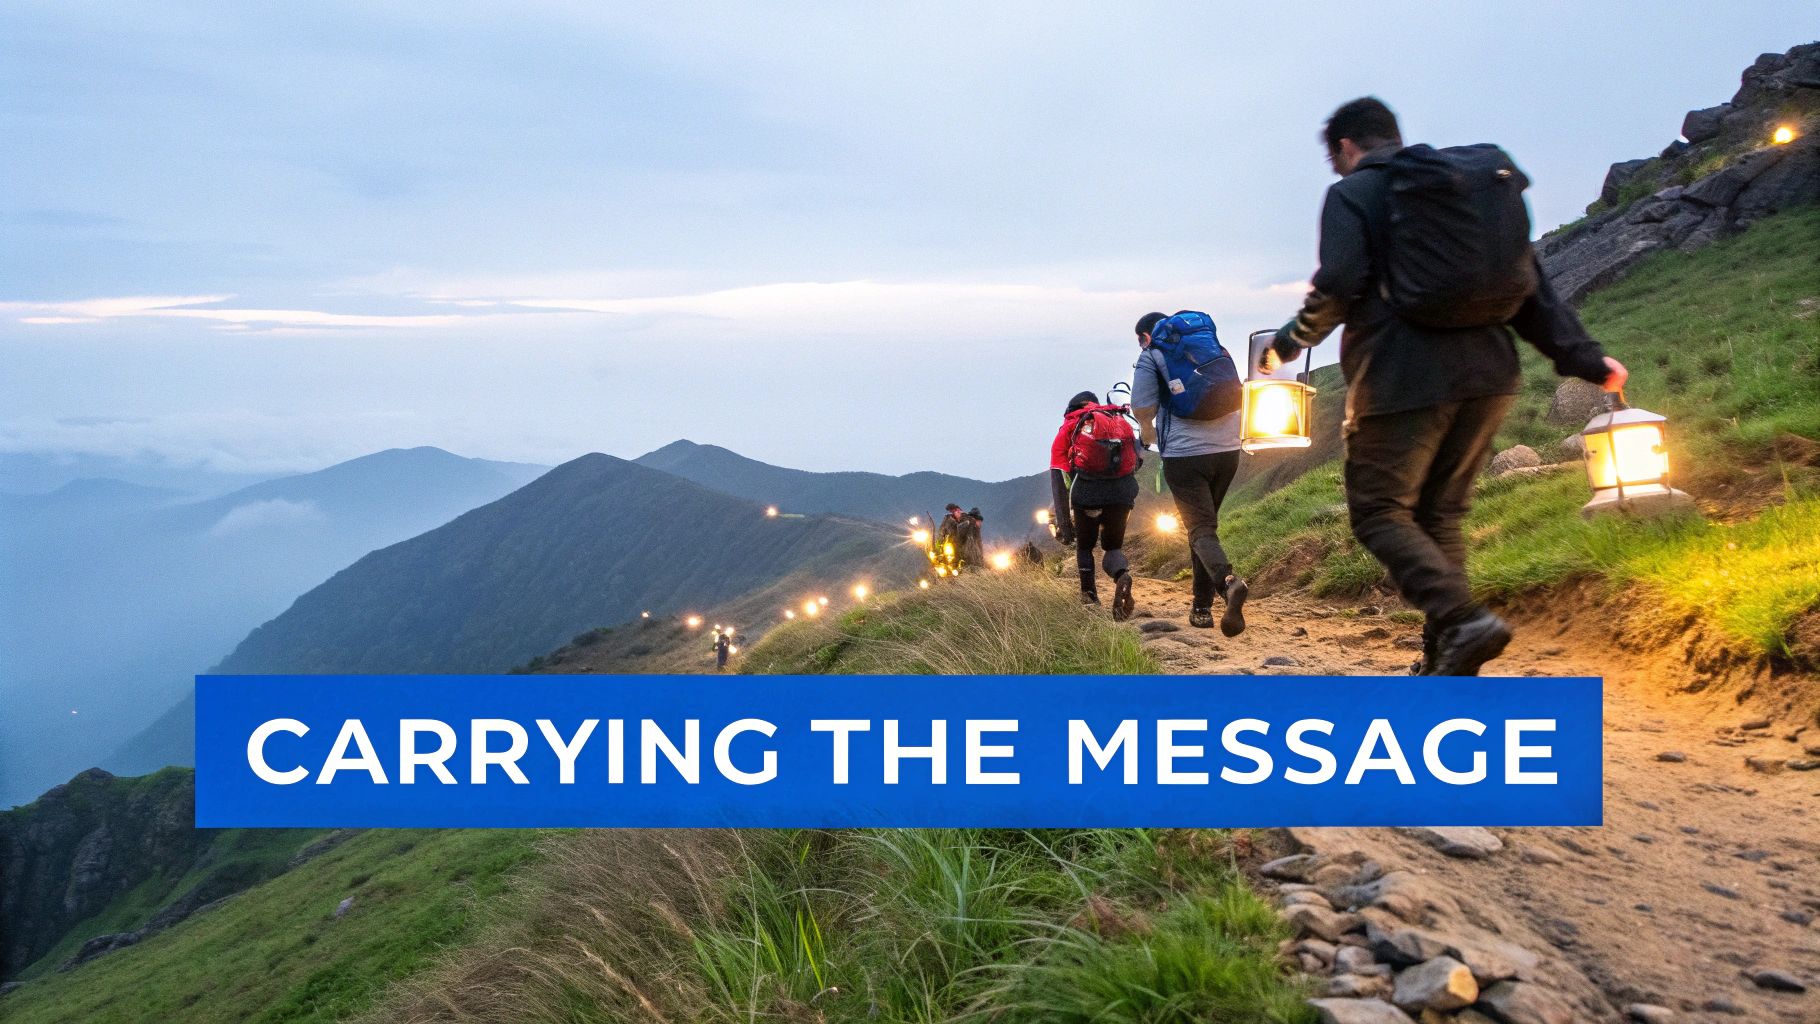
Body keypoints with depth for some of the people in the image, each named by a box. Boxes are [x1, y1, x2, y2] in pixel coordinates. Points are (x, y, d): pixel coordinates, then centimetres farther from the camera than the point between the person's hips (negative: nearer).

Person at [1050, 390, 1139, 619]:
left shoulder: (1067, 429, 18)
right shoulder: (1119, 421, 27)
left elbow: (1059, 479, 7)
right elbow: (1134, 461, 21)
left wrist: (1063, 523, 5)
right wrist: (1129, 500, 27)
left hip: (1087, 492, -1)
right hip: (1123, 492, 1)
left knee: (1084, 547, 23)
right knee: (1113, 546, 18)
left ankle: (1090, 598, 14)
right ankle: (1122, 576, -13)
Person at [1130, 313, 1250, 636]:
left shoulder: (1150, 357, 2)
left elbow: (1143, 413, -2)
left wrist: (1148, 436, 19)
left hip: (1185, 455, -5)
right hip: (1228, 449, 5)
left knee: (1201, 529, -6)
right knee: (1206, 523, 18)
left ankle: (1228, 582, -34)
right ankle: (1201, 606, 20)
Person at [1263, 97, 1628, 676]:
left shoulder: (1353, 194, 2)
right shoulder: (1482, 185, 21)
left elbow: (1337, 288, -13)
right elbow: (1530, 283, 15)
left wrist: (1287, 344, 2)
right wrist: (1583, 359, 12)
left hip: (1403, 379, -7)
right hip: (1488, 375, 7)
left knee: (1379, 512, 1)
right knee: (1441, 514, 14)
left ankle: (1461, 619, -21)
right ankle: (1445, 663, 13)